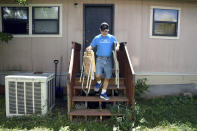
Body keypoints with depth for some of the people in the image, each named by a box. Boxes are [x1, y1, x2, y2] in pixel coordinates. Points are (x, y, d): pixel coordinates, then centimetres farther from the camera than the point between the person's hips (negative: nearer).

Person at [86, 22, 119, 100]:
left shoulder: (112, 37, 8)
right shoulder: (97, 38, 6)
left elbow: (117, 43, 9)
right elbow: (92, 46, 7)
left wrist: (117, 46, -14)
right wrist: (89, 48, -16)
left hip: (108, 59, 2)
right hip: (100, 59, -1)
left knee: (107, 77, 4)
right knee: (98, 75, -16)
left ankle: (103, 93, 18)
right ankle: (99, 83, 21)